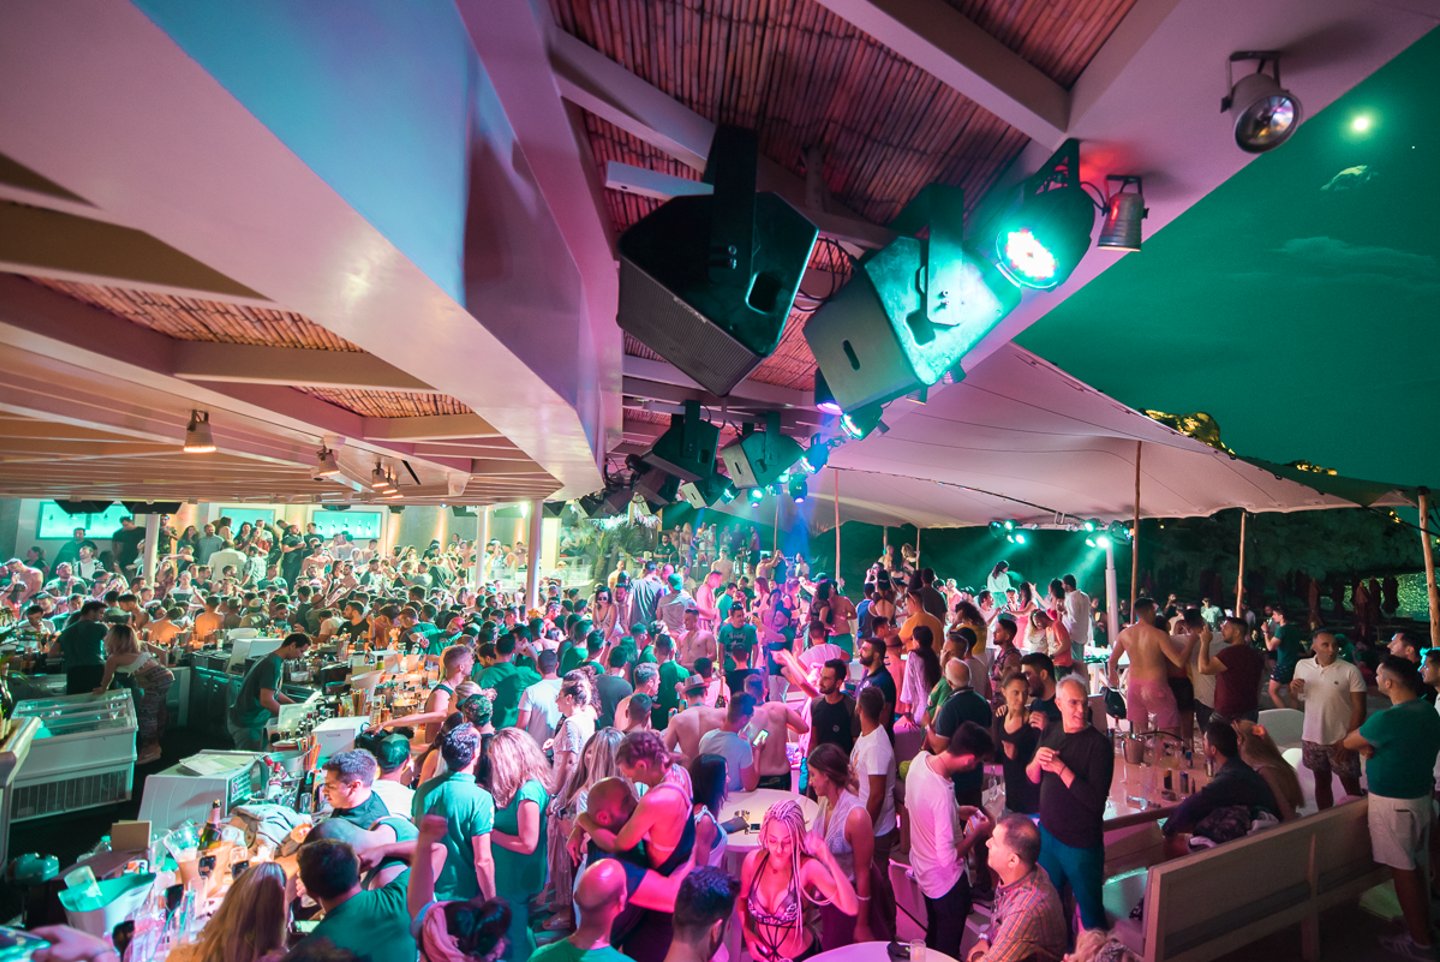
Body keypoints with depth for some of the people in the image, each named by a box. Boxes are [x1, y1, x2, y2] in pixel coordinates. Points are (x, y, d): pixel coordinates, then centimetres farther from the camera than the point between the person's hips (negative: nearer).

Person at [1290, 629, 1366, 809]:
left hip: (1340, 740, -3)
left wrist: (1348, 739, -13)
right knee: (1321, 781, 18)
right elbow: (1298, 699, 10)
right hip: (1312, 738, 3)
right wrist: (1293, 689, -13)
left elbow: (1359, 708, -10)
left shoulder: (1350, 671, -12)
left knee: (1351, 785, 10)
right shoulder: (1301, 666, -2)